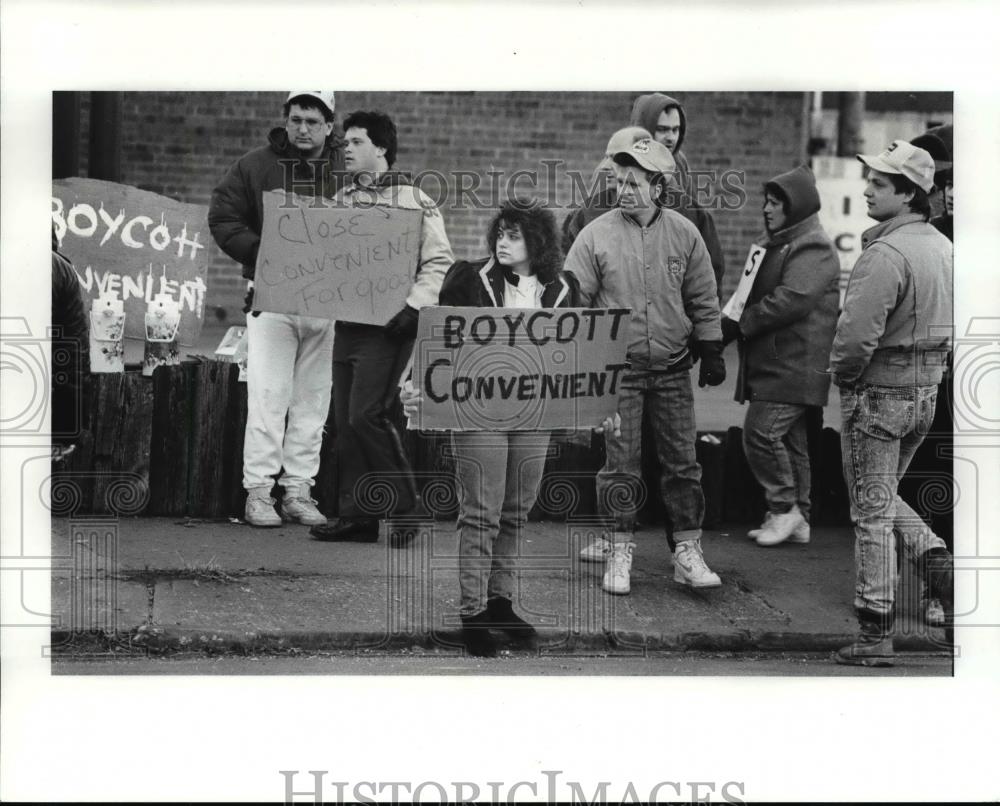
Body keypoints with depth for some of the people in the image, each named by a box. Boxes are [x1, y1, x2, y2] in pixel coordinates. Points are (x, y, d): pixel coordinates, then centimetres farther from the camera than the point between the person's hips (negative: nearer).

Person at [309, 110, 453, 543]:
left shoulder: (412, 199, -5)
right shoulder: (340, 201, 16)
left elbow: (439, 261, -8)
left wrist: (413, 307, -18)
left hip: (386, 327, -7)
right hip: (346, 324, 7)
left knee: (365, 414, -14)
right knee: (345, 421, 5)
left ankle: (404, 506, 0)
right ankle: (355, 515, 12)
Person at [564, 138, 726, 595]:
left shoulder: (684, 234, 2)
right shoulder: (596, 236, -5)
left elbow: (703, 300, 10)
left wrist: (712, 353, 9)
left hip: (672, 369, 2)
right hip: (618, 369, -2)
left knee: (682, 462, 5)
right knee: (621, 465, 1)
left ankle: (687, 552, 14)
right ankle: (620, 551, 12)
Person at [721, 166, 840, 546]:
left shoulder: (813, 249, -12)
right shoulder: (772, 244, 20)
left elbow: (792, 300, -24)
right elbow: (756, 296, 26)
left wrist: (739, 325, -19)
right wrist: (730, 323, 7)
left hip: (793, 367, -10)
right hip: (770, 362, 10)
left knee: (762, 433, -14)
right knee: (789, 440, 12)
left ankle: (785, 507, -1)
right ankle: (796, 519, 18)